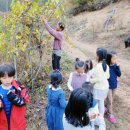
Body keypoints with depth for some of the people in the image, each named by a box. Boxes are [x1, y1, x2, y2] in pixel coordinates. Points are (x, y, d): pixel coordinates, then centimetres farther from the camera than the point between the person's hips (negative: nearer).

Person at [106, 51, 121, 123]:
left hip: (114, 85, 5)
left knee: (111, 100, 20)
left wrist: (117, 66, -19)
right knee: (110, 101, 4)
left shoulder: (115, 66, -5)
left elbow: (119, 75, -9)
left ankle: (107, 108, 41)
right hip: (108, 86, -5)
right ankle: (111, 115, 19)